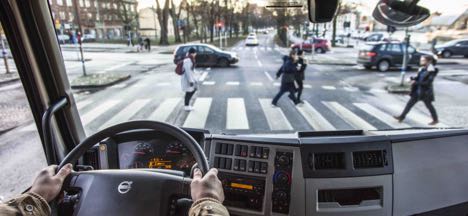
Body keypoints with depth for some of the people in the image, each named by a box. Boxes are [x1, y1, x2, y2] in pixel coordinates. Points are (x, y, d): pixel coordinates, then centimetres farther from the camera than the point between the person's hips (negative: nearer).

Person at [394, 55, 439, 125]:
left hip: (426, 92, -7)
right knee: (410, 103, 8)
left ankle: (435, 120, 29)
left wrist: (416, 82, -24)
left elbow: (428, 82, -23)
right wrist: (412, 78, -8)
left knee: (429, 105, 9)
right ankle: (402, 116, 15)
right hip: (418, 90, 7)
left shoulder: (431, 71, -18)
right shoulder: (422, 69, 3)